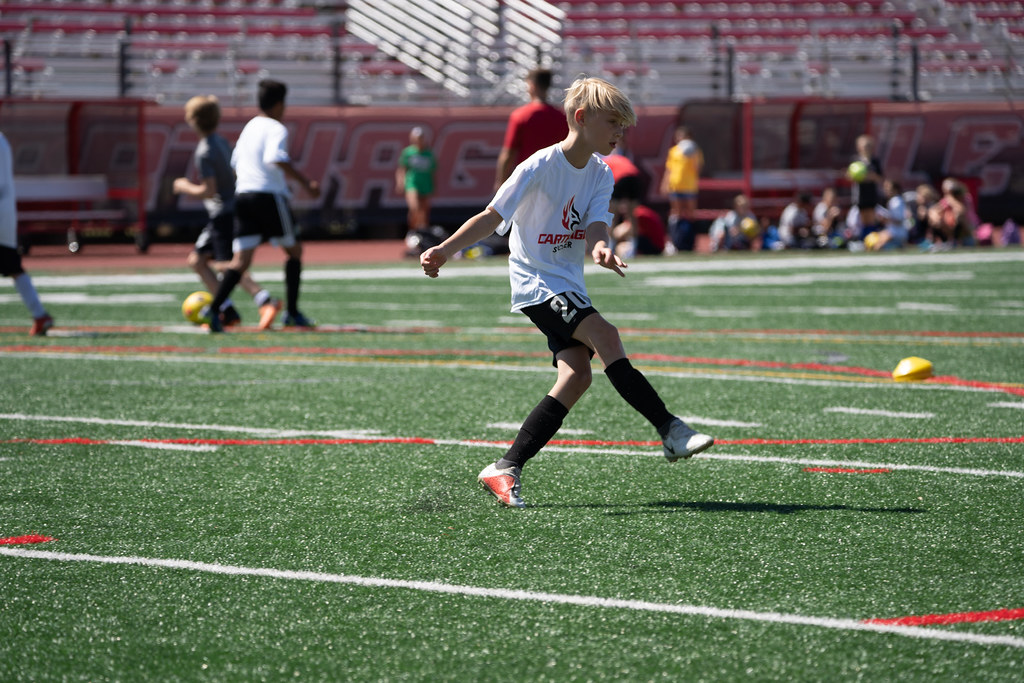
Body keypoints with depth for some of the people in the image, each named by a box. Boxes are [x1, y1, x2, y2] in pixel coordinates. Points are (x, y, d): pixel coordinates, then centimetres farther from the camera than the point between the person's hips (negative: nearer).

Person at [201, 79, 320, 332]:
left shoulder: (249, 127, 18)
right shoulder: (276, 129, -6)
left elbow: (235, 162, 27)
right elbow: (276, 158, -26)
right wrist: (305, 182, -25)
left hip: (243, 197, 6)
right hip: (269, 196, -6)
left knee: (241, 259, -1)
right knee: (294, 250, 13)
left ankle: (214, 308, -21)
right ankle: (292, 313, 11)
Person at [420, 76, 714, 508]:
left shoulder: (601, 175, 6)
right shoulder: (540, 167, -14)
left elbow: (596, 225, -9)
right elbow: (492, 217, -12)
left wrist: (599, 246, -33)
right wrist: (445, 250, -23)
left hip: (569, 286, 7)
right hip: (536, 283, -7)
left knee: (577, 376, -8)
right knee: (603, 335, -26)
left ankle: (505, 469, -5)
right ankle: (671, 431, -25)